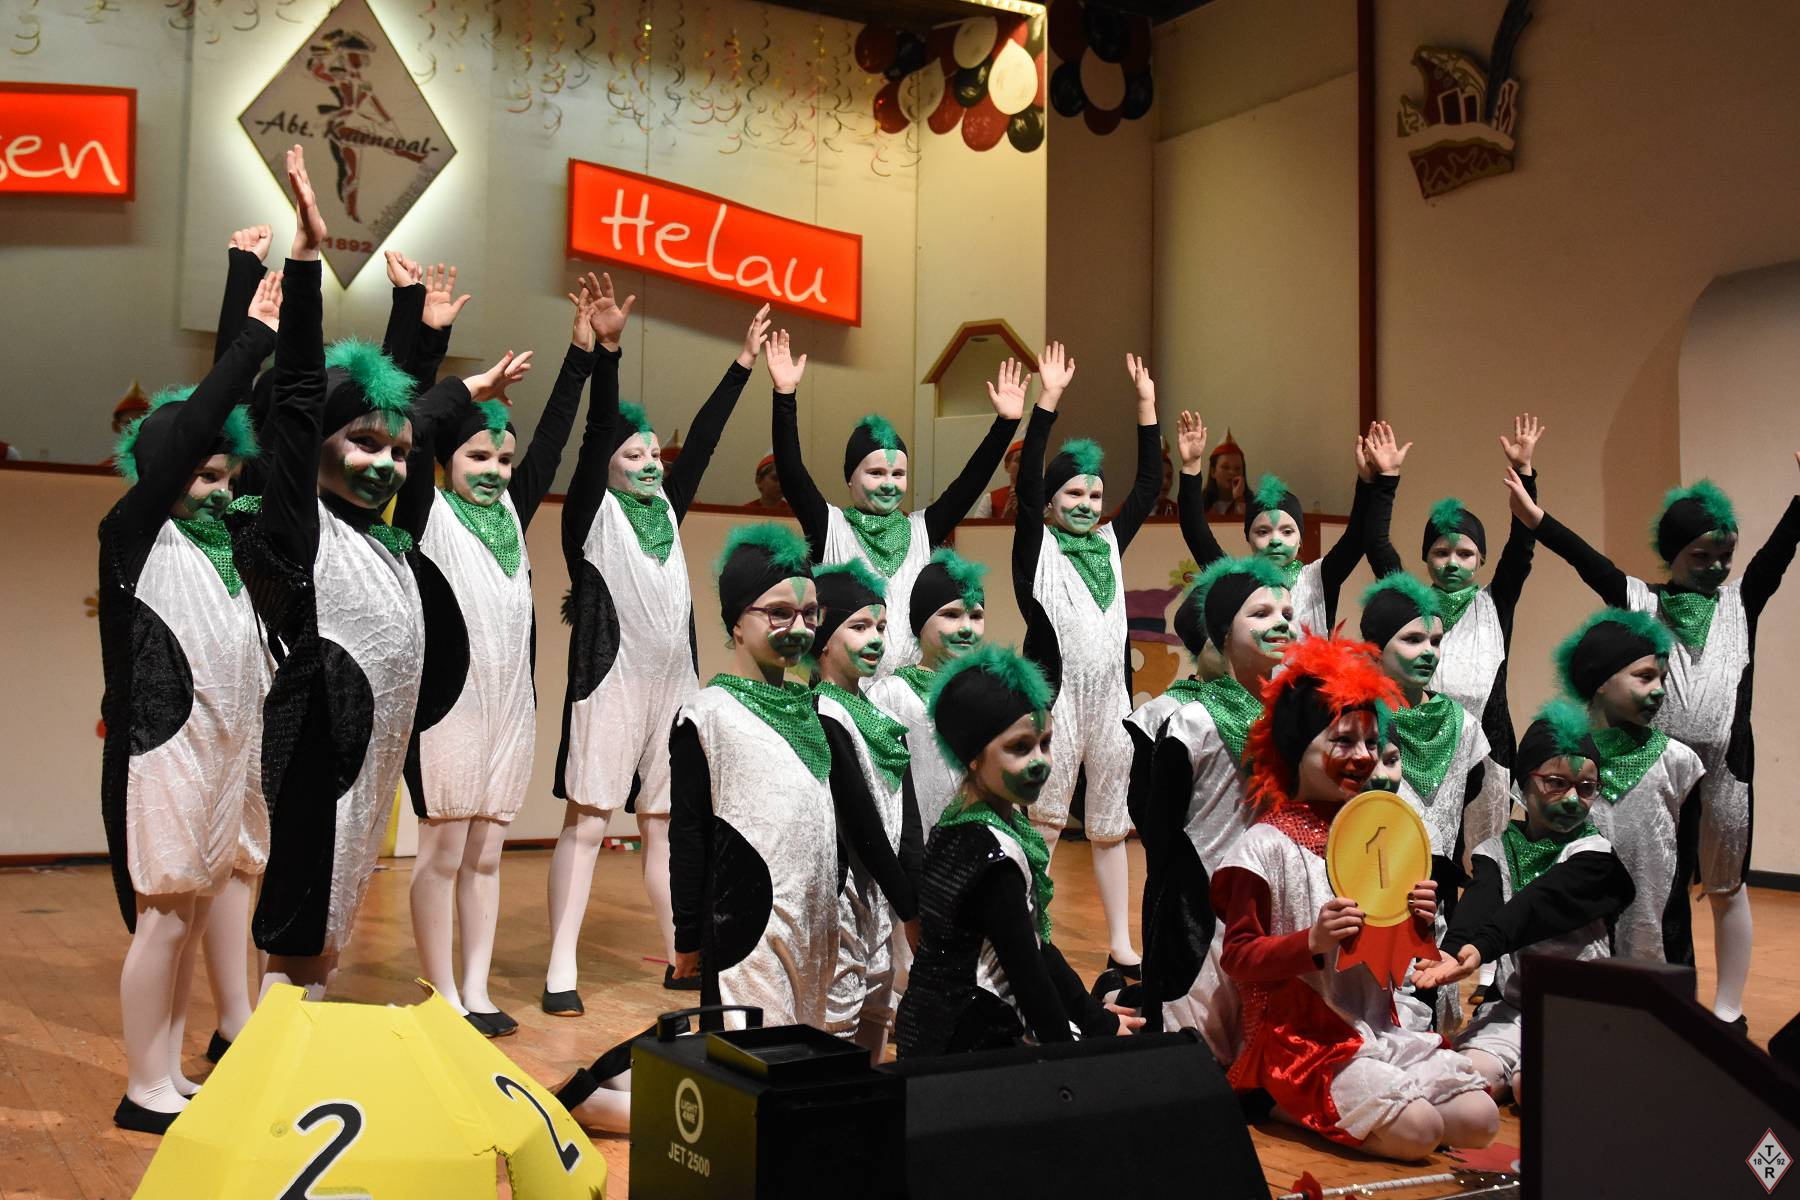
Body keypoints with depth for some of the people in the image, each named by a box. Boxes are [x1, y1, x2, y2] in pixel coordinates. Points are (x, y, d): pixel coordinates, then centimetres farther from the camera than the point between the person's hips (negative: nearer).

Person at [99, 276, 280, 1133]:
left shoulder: (227, 538, 13)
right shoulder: (136, 532, -5)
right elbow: (188, 425, -17)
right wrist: (255, 335, -15)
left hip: (224, 749, 7)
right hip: (160, 747, -7)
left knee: (190, 917, 11)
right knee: (161, 920, -3)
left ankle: (170, 1076, 21)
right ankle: (144, 1092, 8)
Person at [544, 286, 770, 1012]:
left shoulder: (666, 509, 15)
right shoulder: (592, 513, 0)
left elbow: (704, 437, 17)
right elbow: (597, 432, -13)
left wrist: (744, 363, 18)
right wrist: (606, 348, -25)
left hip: (674, 682, 6)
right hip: (610, 680, -6)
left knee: (664, 824, 11)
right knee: (586, 822, -6)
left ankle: (683, 960, 16)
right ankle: (561, 971, -4)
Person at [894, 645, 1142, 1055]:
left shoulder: (961, 823, 4)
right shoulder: (994, 853, -22)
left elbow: (1032, 943, 9)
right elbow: (1027, 973, -18)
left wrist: (1094, 1016, 9)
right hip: (966, 1043, -9)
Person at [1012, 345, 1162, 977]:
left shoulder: (1109, 543, 13)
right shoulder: (1037, 548, 0)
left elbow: (1148, 486, 14)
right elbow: (1027, 482, -12)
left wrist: (1146, 402, 9)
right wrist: (1048, 399, -16)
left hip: (1112, 700, 5)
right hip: (1056, 699, -5)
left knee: (1109, 827, 11)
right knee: (1044, 824, -1)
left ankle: (1120, 944, 18)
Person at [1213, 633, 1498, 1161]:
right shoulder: (1267, 846, -10)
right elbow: (1238, 958, -11)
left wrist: (1417, 923, -3)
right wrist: (1312, 942, -26)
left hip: (1378, 1030, 8)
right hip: (1302, 1038, -7)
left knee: (1480, 1119, -7)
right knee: (1417, 1131, -24)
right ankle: (1290, 1106, 1)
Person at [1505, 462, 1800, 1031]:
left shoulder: (1741, 601, 9)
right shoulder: (1640, 600, 4)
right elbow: (1587, 560, -8)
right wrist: (1536, 518, -22)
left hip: (1725, 765, 1)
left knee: (1725, 889, 10)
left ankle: (1728, 1011, 19)